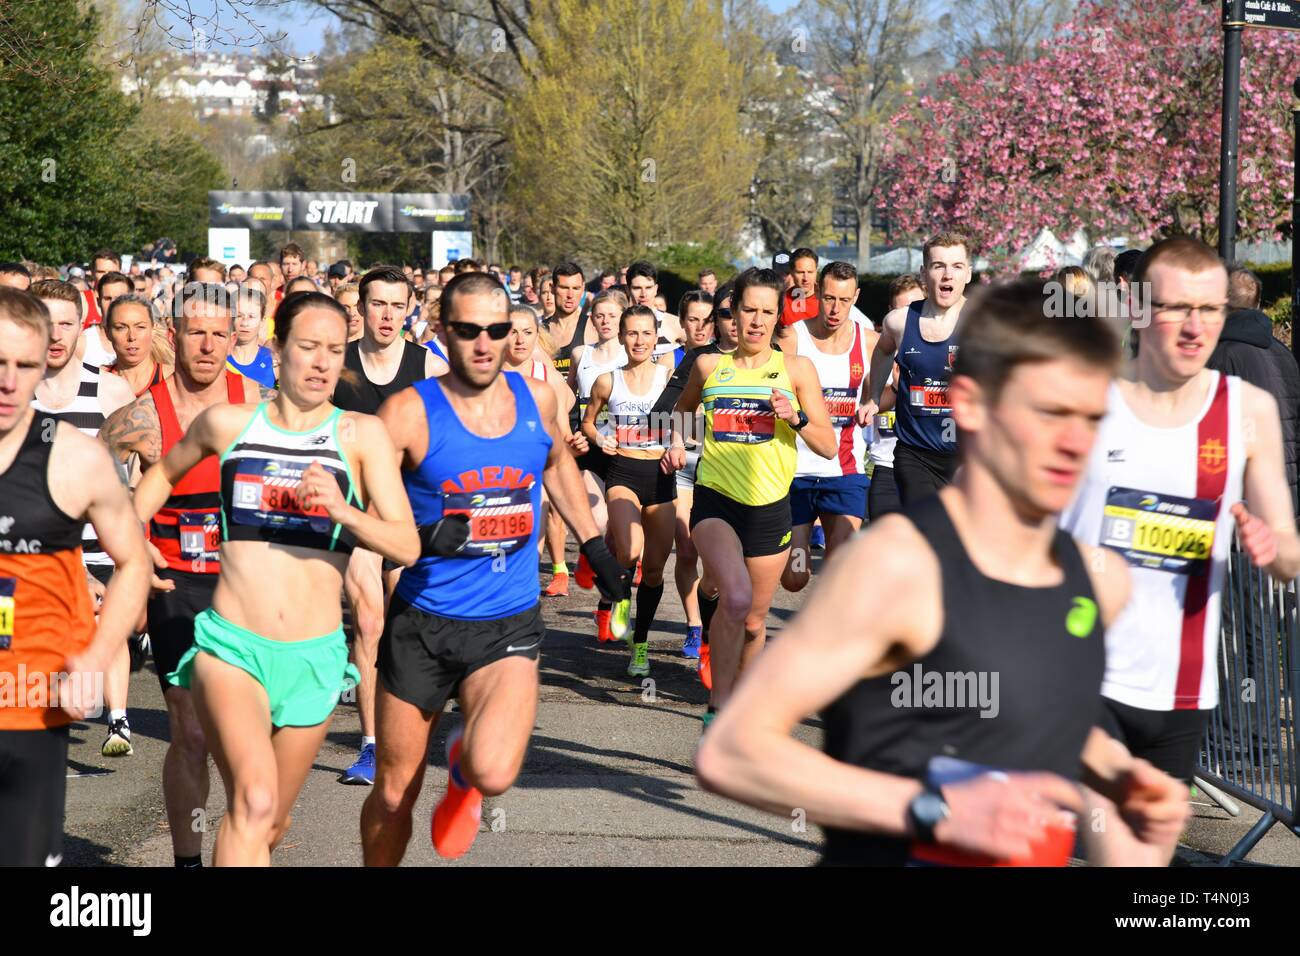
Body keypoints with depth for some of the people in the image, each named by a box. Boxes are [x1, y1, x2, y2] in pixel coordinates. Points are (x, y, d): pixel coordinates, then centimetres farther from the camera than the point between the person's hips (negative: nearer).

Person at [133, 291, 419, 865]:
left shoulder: (361, 434, -1)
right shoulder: (227, 423, 4)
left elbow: (407, 546, -9)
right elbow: (166, 471, 26)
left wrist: (342, 510, -24)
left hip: (315, 658, 2)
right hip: (231, 646, -1)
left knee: (270, 825, 16)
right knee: (254, 800, -27)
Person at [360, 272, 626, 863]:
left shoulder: (537, 400, 2)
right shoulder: (409, 413, -10)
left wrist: (593, 542, 26)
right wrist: (421, 537, -26)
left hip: (509, 625, 1)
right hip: (422, 622, -1)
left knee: (494, 773, -22)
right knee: (393, 794, 7)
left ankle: (464, 775, 16)